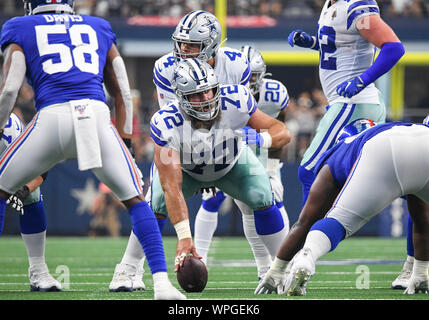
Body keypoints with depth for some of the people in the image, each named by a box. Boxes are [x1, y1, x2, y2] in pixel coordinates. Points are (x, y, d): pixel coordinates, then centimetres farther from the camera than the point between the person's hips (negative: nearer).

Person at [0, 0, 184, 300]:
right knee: (135, 199, 14)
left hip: (52, 117, -2)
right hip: (98, 114, 2)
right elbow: (122, 93, 26)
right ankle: (162, 283, -1)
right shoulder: (99, 29, 28)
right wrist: (124, 140, 30)